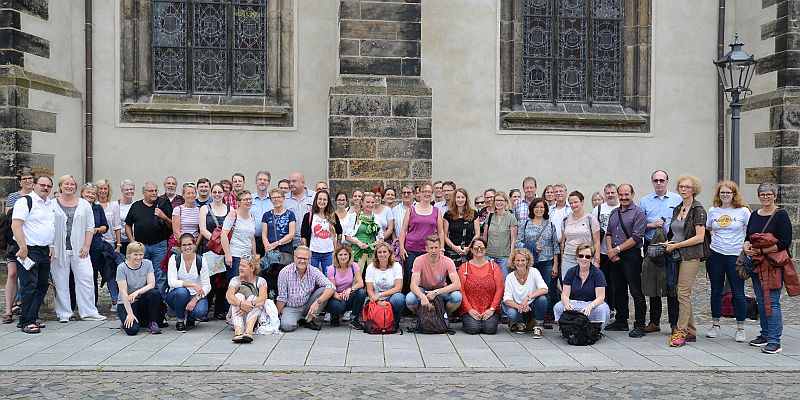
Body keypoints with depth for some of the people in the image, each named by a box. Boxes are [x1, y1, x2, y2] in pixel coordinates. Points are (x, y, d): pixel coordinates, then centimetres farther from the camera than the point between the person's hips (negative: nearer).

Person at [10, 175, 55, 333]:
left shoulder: (50, 204, 17)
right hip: (29, 250, -8)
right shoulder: (25, 201, -9)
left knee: (42, 286, 10)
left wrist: (51, 245, 14)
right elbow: (16, 225, -16)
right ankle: (27, 322, -2)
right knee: (29, 286, -8)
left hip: (45, 251, 8)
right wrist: (22, 247, -21)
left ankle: (31, 317, 19)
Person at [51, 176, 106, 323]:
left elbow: (89, 227, 7)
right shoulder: (52, 205, 5)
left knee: (86, 280, -2)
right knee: (61, 282, 4)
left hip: (79, 250, 1)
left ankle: (88, 312, 5)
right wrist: (50, 246, -6)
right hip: (59, 250, -1)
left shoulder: (84, 205, 9)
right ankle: (64, 313, 14)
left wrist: (86, 246, -2)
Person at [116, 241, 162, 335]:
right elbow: (123, 292, -16)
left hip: (141, 300, 3)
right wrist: (130, 313, -22)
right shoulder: (121, 268, -12)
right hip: (126, 303, -3)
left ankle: (152, 323, -11)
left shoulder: (147, 264, -3)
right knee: (132, 330, -25)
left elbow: (151, 284, -10)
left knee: (154, 293, -30)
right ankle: (126, 321, 12)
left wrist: (137, 292, -28)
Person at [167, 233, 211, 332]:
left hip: (196, 295, 0)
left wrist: (195, 299, -24)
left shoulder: (201, 261, -8)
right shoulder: (174, 259, -9)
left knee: (200, 312, -31)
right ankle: (180, 320, -9)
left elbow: (207, 286, -8)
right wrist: (192, 284, -33)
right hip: (177, 295, 0)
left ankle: (190, 317, 9)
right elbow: (172, 282, -21)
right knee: (181, 291, -36)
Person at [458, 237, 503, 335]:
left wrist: (492, 309, -8)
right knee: (473, 328, -24)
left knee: (490, 328, -23)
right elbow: (461, 290, -1)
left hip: (489, 311, 1)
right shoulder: (464, 267, 6)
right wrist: (470, 309, -11)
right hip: (469, 311, -1)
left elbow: (500, 289, 3)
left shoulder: (494, 266, 9)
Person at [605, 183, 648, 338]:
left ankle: (639, 326, -1)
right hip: (615, 257, 7)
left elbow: (636, 238, -13)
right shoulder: (614, 213, 17)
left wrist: (617, 249, -12)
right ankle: (621, 322, 24)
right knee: (619, 290, 14)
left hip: (631, 256, -7)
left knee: (636, 292, -5)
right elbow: (608, 234, 16)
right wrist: (610, 250, -2)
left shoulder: (638, 213, -5)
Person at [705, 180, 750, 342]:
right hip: (715, 255, 3)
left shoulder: (743, 211, -1)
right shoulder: (713, 211, 7)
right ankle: (715, 326, 19)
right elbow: (707, 231, 18)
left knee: (738, 293, 0)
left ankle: (740, 329, 10)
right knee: (716, 291, 9)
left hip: (736, 256, -3)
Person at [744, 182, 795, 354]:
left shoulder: (781, 215, -6)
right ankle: (765, 335, 23)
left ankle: (774, 341, -8)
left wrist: (761, 250, -15)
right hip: (757, 264, 7)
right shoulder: (754, 215, 14)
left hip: (774, 264, -7)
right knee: (761, 300, 12)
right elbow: (748, 237, 19)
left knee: (772, 301, -10)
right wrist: (746, 246, -4)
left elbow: (785, 242, -12)